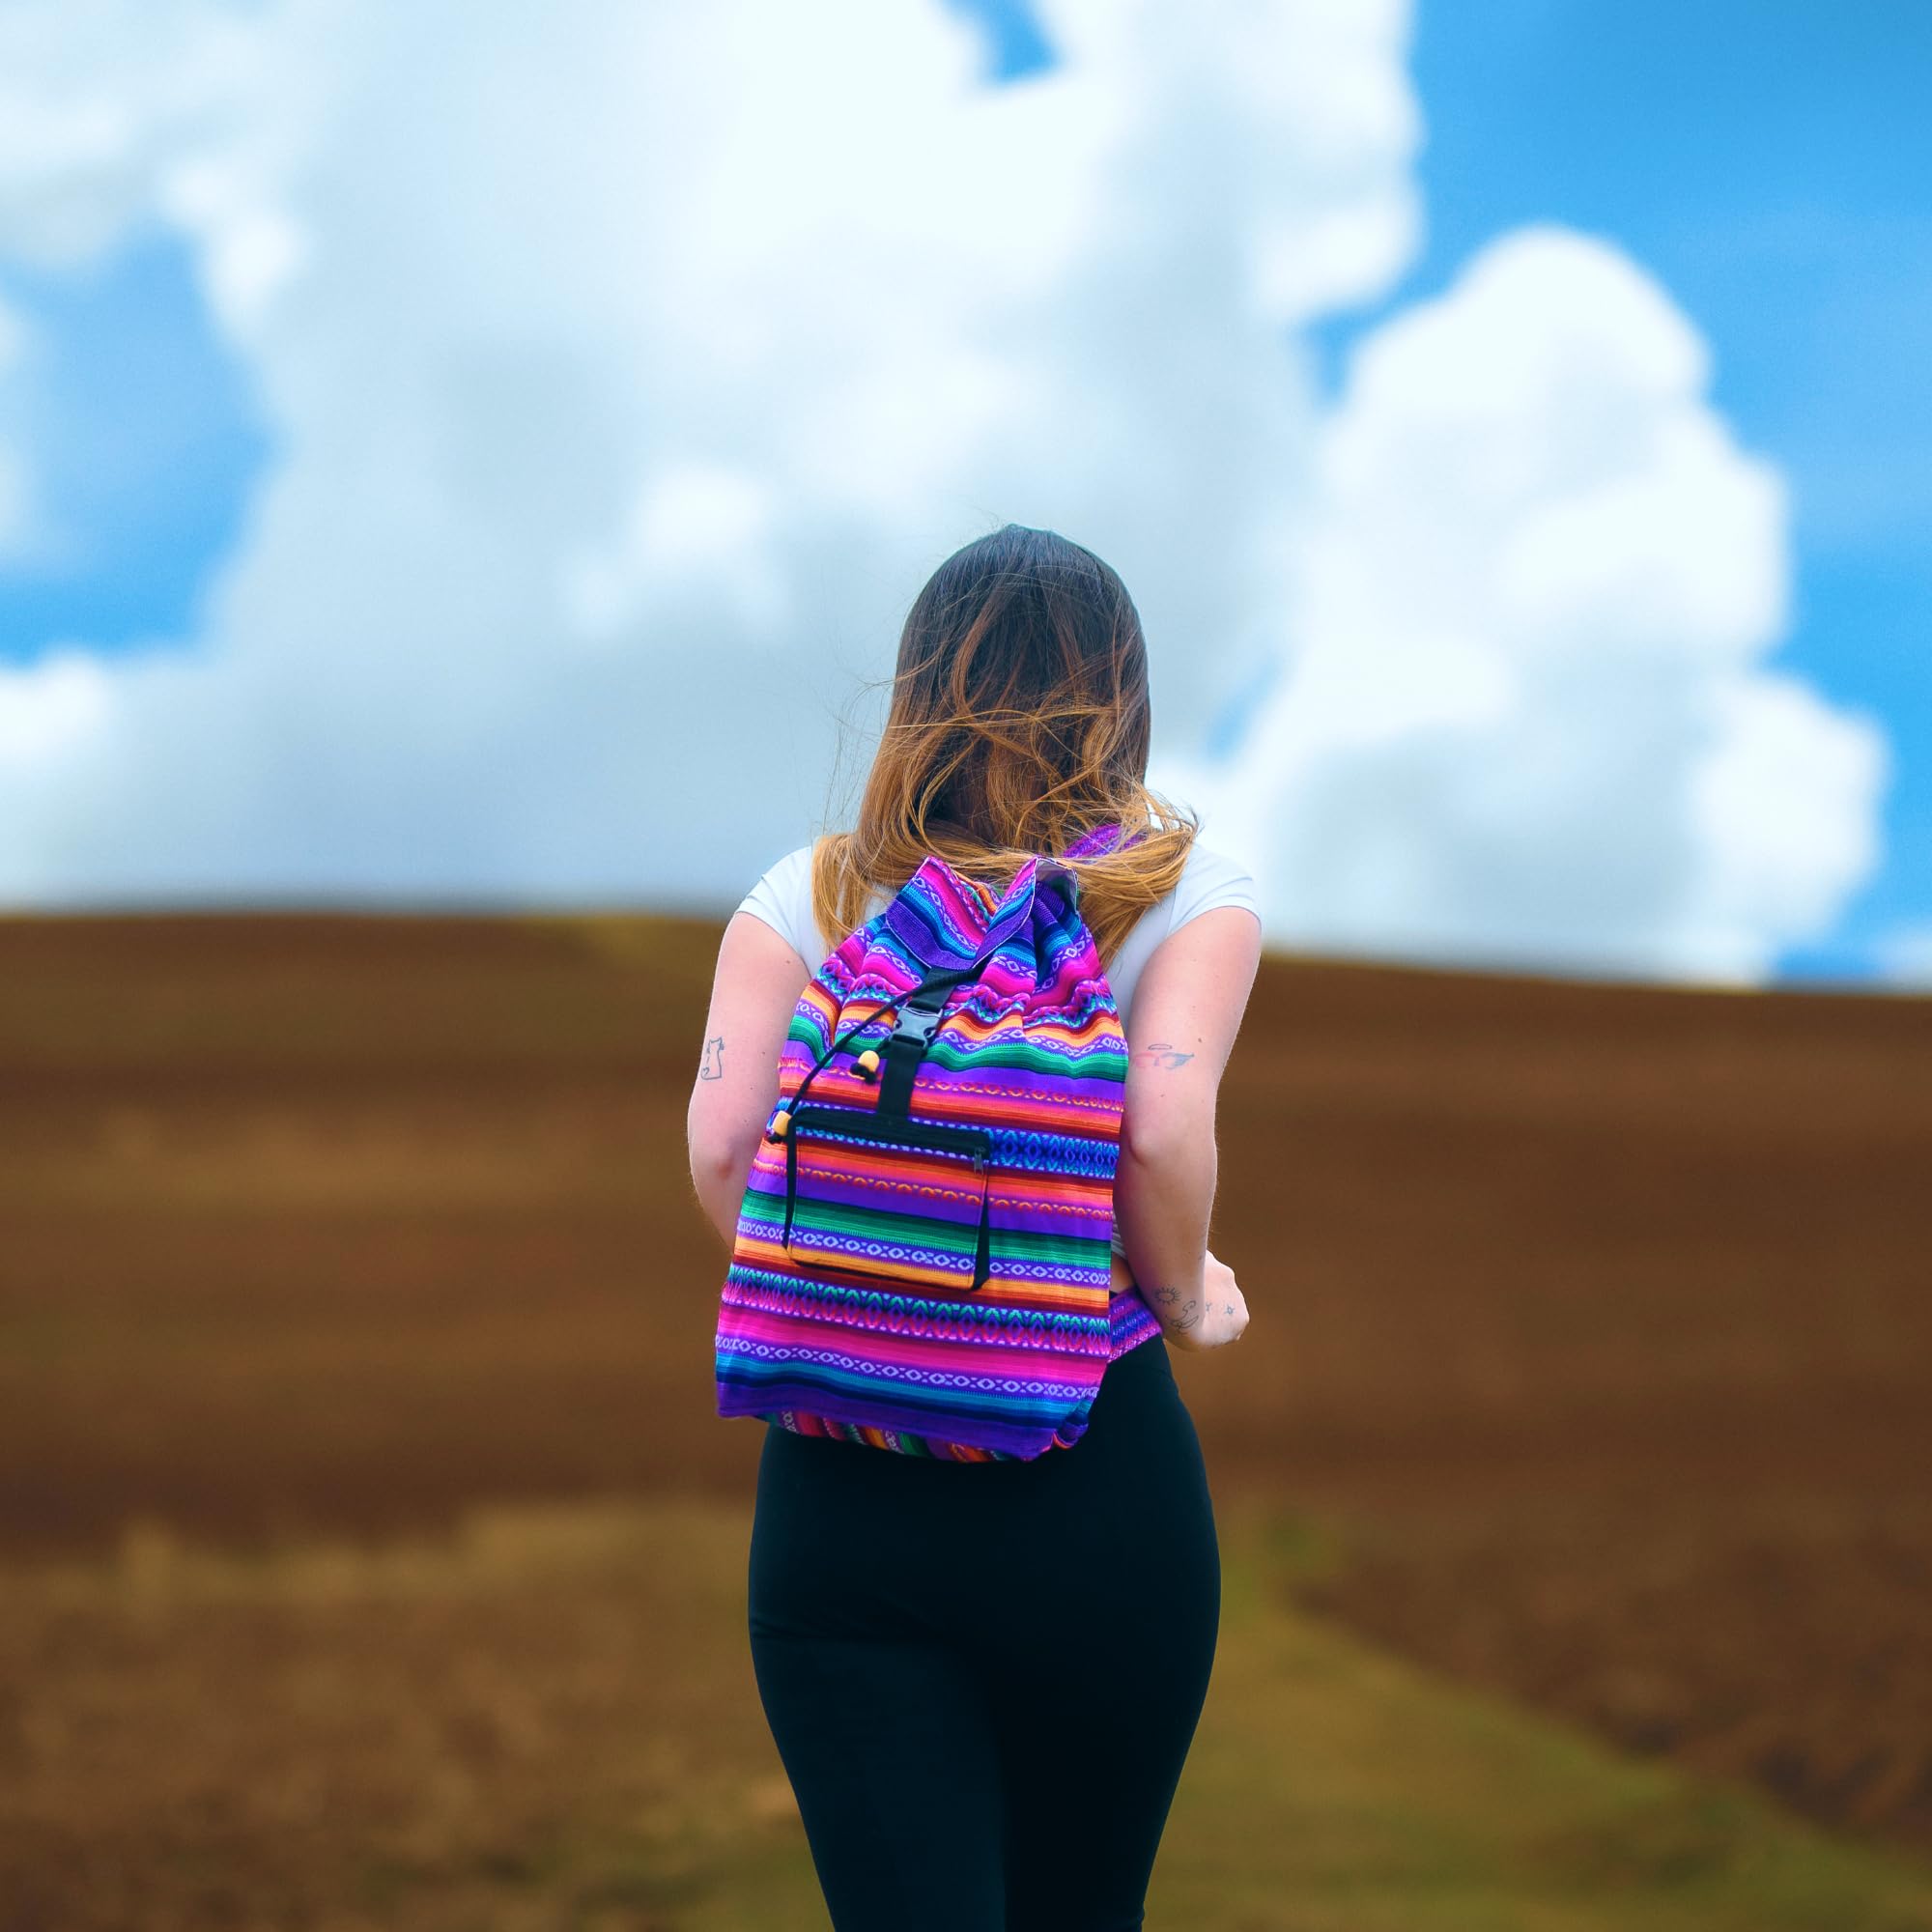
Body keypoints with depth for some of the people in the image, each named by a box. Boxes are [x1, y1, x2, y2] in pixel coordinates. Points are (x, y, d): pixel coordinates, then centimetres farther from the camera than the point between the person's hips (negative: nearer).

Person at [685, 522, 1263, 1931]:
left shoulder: (810, 895, 6)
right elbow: (1164, 1131, -15)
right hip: (1098, 1470, -1)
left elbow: (720, 1142, -6)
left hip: (838, 1484, 1)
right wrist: (1188, 1297, 3)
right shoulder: (1181, 887, 1)